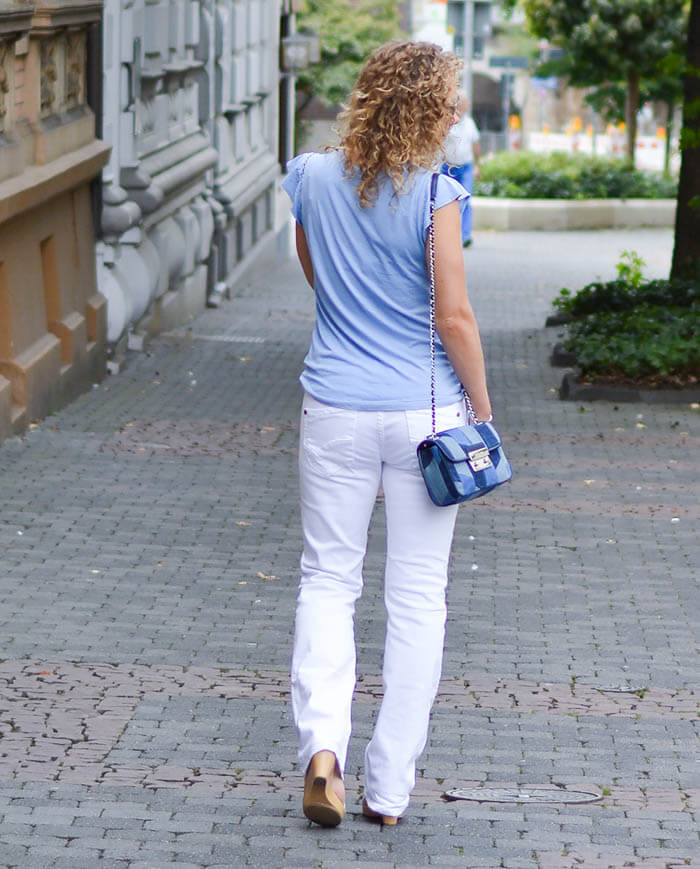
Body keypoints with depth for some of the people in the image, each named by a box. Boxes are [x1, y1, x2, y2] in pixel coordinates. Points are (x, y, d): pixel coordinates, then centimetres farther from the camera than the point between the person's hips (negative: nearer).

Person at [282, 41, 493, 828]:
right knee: (417, 596, 7)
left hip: (337, 410, 3)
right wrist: (481, 407, 0)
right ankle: (390, 786, 9)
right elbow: (455, 319, -13)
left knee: (328, 579, 13)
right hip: (424, 411, -2)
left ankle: (322, 743, -9)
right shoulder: (436, 197, -14)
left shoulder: (312, 179, -1)